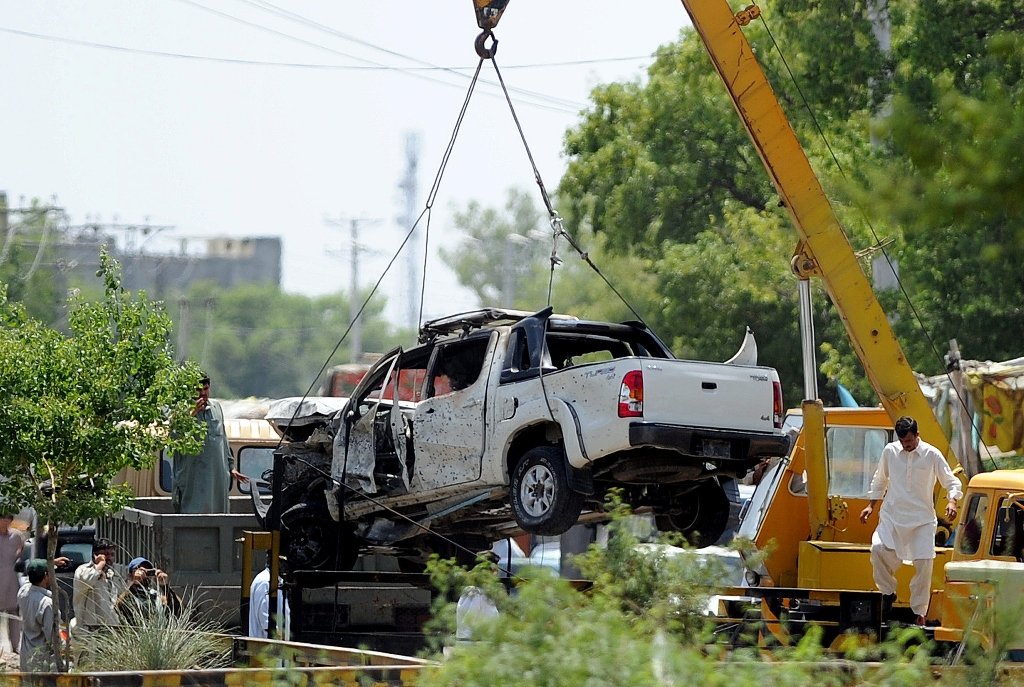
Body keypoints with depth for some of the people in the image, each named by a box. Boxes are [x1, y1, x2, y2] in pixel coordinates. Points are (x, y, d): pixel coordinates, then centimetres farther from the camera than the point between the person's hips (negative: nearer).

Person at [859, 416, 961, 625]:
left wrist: (952, 501, -16)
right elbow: (880, 480, 19)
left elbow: (951, 482, 3)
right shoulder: (890, 451, 4)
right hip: (892, 515, 1)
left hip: (922, 519, -1)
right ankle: (888, 591, -1)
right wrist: (870, 506, 14)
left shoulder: (932, 455, -3)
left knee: (924, 563, -6)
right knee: (878, 548, -23)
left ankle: (920, 612, 6)